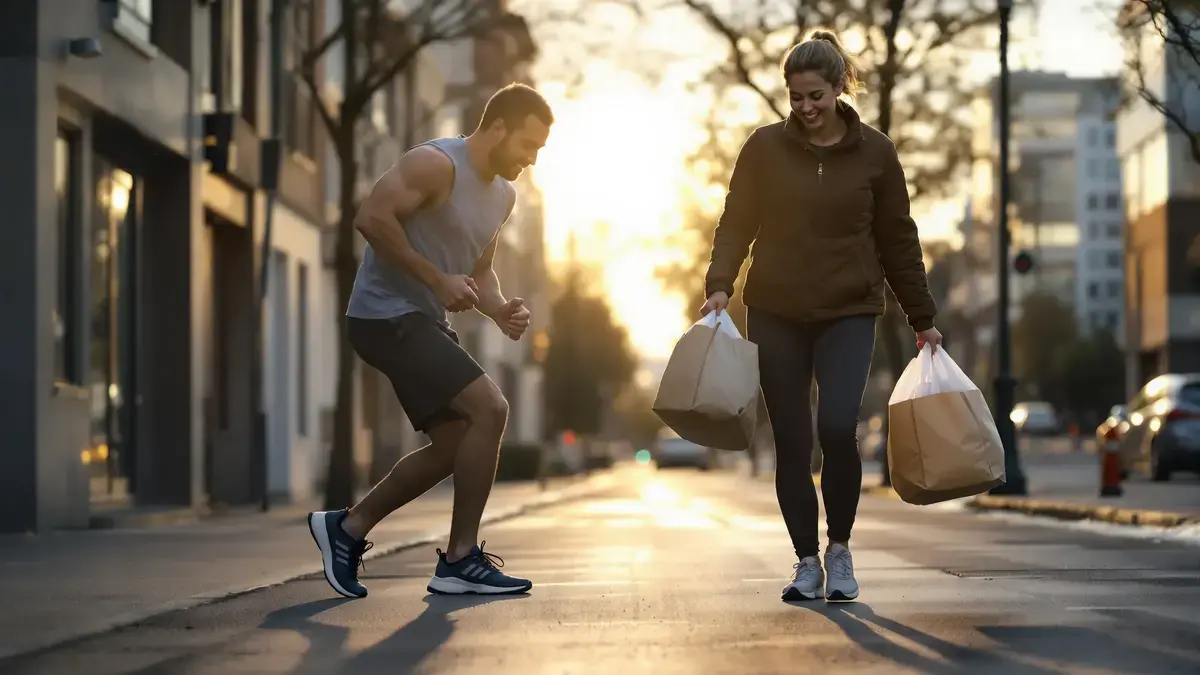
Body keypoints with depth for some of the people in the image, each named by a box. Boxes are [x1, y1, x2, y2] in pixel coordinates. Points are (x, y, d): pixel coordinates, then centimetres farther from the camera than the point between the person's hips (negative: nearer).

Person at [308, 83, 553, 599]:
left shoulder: (504, 195, 13)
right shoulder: (437, 165, -16)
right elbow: (372, 217, -24)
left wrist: (500, 310, 0)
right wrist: (437, 280, -22)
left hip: (427, 322, 10)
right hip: (387, 316, -10)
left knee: (455, 446, 13)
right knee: (489, 408, -19)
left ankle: (348, 527, 25)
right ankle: (461, 560, -11)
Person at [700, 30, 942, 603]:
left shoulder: (874, 152, 2)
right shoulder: (765, 148, 2)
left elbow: (898, 240, 6)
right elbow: (736, 223, 3)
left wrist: (922, 319, 8)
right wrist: (720, 285, -13)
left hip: (848, 313, -1)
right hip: (776, 314, 1)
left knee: (838, 428, -18)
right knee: (791, 444, 2)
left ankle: (839, 548, 3)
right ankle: (807, 561, 15)